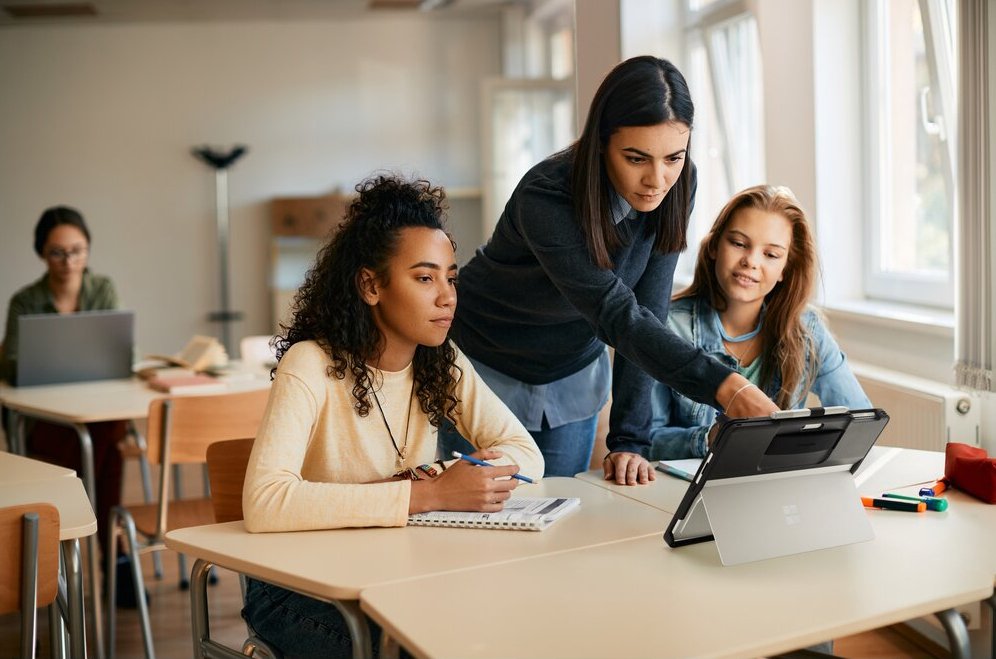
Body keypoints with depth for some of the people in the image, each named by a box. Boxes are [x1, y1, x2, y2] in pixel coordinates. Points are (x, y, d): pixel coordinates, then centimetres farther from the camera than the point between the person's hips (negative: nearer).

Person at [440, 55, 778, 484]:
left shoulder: (678, 186, -17)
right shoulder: (545, 199, -33)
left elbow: (646, 311, -16)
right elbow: (617, 315, -39)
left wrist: (629, 441, -20)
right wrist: (724, 387, -51)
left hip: (573, 373, 4)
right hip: (486, 368, -4)